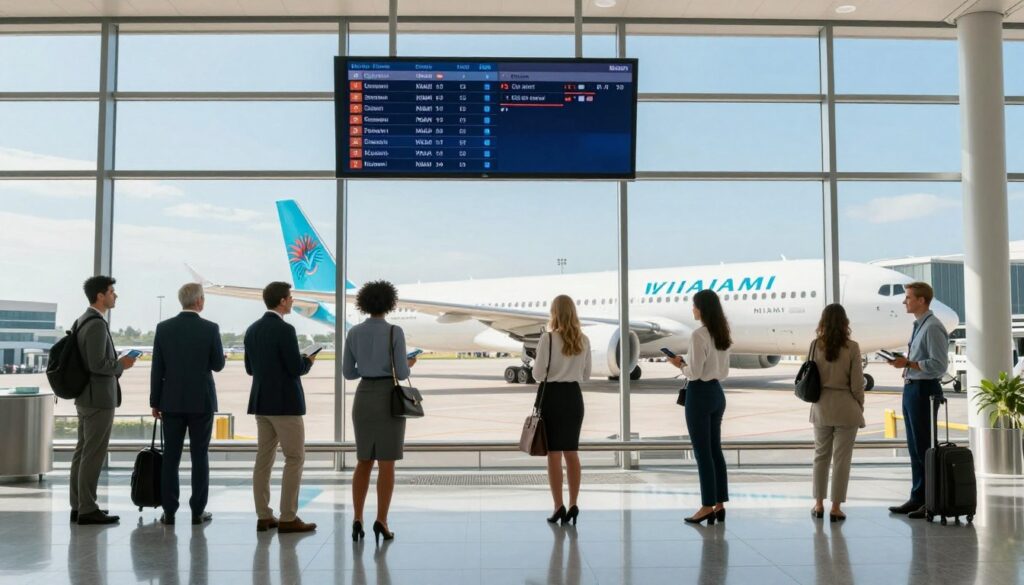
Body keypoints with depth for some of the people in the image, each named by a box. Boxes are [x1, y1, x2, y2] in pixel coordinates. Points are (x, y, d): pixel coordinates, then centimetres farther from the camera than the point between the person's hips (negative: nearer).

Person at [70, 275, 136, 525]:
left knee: (83, 452, 12)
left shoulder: (83, 321, 13)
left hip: (86, 397, 10)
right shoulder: (97, 324, -19)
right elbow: (97, 364, -25)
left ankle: (79, 506, 19)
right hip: (99, 399, -10)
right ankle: (88, 510, 1)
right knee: (93, 455, -4)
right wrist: (121, 365, -10)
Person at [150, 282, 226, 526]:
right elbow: (218, 365, -1)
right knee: (200, 457, 5)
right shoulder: (210, 328, -8)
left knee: (170, 457, 6)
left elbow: (157, 369, 0)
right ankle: (198, 511, 7)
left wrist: (155, 402, 6)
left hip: (172, 401, 2)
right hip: (201, 401, -2)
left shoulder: (164, 328, -1)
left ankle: (169, 512, 7)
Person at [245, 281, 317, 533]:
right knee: (295, 458, 0)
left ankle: (264, 516, 13)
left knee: (264, 459, 9)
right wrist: (309, 360, 2)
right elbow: (297, 369, -18)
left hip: (261, 402, 8)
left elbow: (250, 368, 13)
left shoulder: (252, 330, 8)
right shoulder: (285, 330, -17)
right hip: (285, 403, -8)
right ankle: (288, 518, -1)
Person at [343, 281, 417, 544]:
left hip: (363, 399, 4)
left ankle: (357, 520, 4)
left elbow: (347, 373, 8)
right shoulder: (394, 332, -9)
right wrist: (407, 365, 13)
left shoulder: (353, 333, 5)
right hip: (388, 399, -4)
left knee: (364, 462, 13)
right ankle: (381, 522, -3)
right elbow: (401, 373, -11)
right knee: (387, 464, 1)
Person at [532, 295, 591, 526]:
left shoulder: (548, 338, -12)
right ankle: (573, 505, 11)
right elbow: (586, 374, 10)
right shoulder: (583, 340, 3)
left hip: (552, 395, -4)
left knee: (554, 453, 1)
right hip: (573, 395, 5)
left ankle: (559, 507, 2)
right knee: (572, 453, 11)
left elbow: (539, 373, -11)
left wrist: (536, 365, 11)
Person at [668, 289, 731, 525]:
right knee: (715, 450, 12)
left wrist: (680, 364, 1)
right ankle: (719, 504, 16)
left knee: (702, 453, -1)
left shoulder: (698, 335, -17)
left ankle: (708, 506, 5)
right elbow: (724, 372, 13)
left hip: (700, 394, -8)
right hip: (717, 392, 8)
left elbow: (694, 373, -18)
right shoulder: (722, 334, 8)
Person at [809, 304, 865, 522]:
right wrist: (860, 406, 6)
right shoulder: (852, 347, -10)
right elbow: (857, 383, -8)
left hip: (821, 407, 2)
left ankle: (819, 504, 20)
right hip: (845, 407, -2)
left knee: (821, 455, 15)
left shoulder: (816, 345, -4)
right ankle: (836, 507, 8)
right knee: (841, 458, 5)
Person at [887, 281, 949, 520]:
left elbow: (939, 365, -20)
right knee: (915, 447, 14)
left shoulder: (933, 328, -15)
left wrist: (908, 363, -19)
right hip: (911, 389, 10)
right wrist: (904, 362, 6)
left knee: (924, 447, -3)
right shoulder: (919, 326, 14)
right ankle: (917, 499, 24)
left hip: (924, 390, -10)